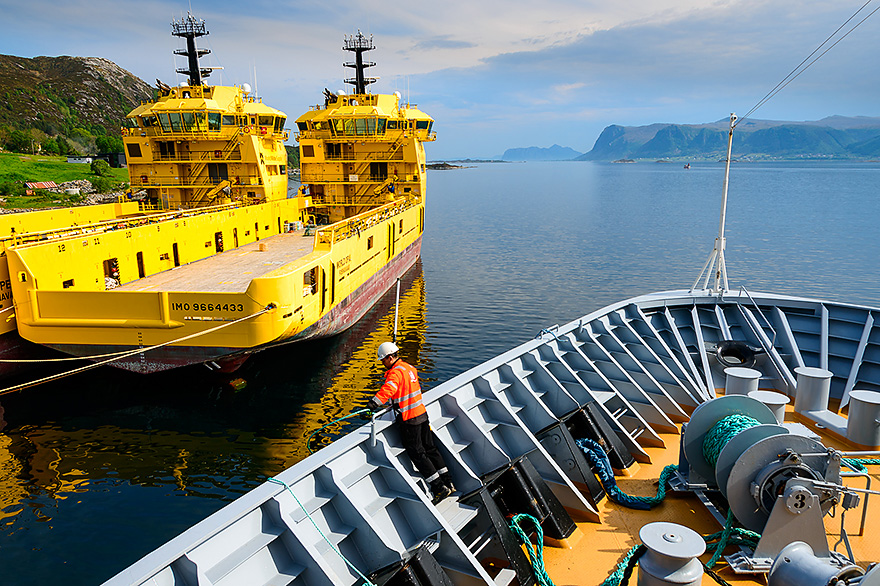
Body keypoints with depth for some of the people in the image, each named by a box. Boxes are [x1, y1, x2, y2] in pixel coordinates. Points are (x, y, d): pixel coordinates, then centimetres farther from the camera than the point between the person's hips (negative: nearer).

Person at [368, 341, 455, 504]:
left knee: (417, 454, 0)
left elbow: (388, 389, -36)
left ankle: (439, 488, 1)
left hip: (409, 420, -9)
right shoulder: (409, 368, 11)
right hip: (422, 413, 9)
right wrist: (397, 402, 35)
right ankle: (448, 482, 21)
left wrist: (374, 402, -42)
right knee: (430, 449, 16)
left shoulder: (395, 372, -18)